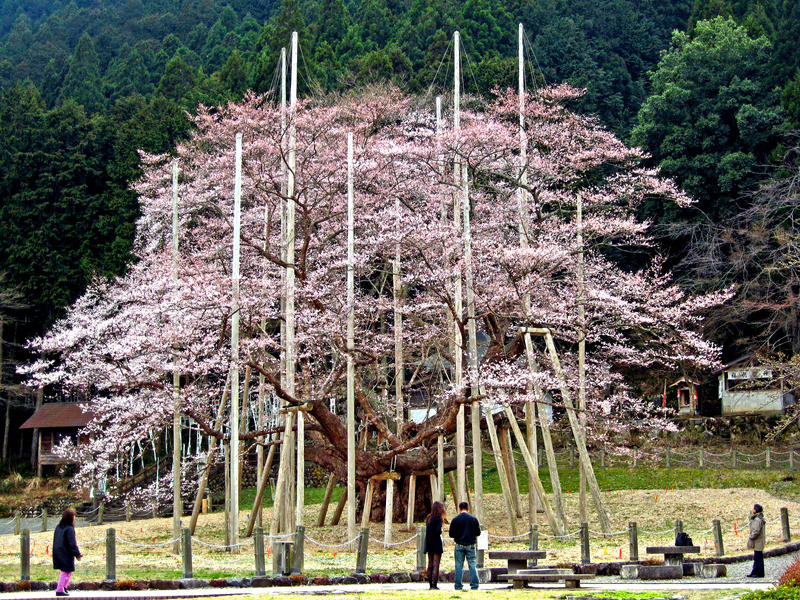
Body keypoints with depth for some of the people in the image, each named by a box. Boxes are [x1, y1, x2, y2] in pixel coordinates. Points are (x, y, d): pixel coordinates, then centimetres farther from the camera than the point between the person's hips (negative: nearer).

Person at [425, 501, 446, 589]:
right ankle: (434, 584, -9)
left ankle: (430, 584, 11)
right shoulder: (438, 519, -12)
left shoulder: (429, 518, 10)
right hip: (436, 544, -7)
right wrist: (441, 531, -1)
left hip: (429, 543, 7)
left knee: (430, 565, 9)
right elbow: (438, 531, -19)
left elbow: (427, 531, 11)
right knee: (436, 565, -5)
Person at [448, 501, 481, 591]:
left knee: (459, 566, 6)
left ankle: (458, 585, 3)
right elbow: (478, 533, 2)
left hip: (459, 546, 0)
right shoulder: (473, 519, -4)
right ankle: (474, 585, 2)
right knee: (472, 565, 5)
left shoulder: (455, 520, -4)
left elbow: (451, 534, 0)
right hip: (471, 545, 0)